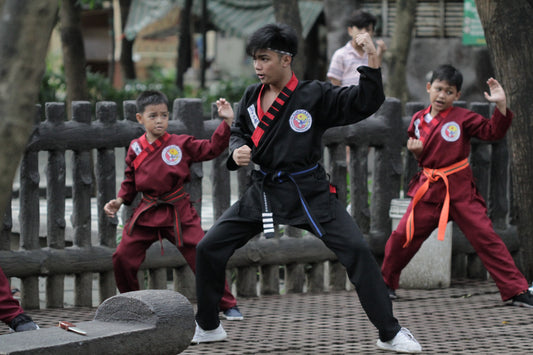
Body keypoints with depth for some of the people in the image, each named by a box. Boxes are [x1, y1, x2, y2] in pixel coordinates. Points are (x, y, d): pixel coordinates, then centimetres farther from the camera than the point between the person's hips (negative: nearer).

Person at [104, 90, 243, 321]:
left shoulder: (181, 144, -3)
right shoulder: (136, 148, 4)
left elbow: (212, 148, -5)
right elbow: (130, 181, 16)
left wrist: (227, 122, -13)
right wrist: (119, 201, 4)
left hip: (179, 211, -3)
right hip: (146, 213, 3)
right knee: (123, 257, -1)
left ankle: (228, 305, 4)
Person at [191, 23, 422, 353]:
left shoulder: (315, 95, -10)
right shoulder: (252, 96, 3)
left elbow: (365, 102, -16)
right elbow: (239, 133, 17)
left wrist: (372, 62, -30)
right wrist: (237, 152, -6)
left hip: (309, 190, -4)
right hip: (263, 190, 4)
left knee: (357, 251, -17)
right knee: (208, 249, 1)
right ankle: (208, 327, 21)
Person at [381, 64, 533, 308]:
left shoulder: (463, 118, -5)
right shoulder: (418, 120, 7)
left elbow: (493, 132, -13)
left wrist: (501, 105, -24)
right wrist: (416, 151, -3)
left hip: (460, 190, -3)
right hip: (428, 189, 3)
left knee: (485, 237, -7)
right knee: (403, 235, 2)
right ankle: (386, 283, 24)